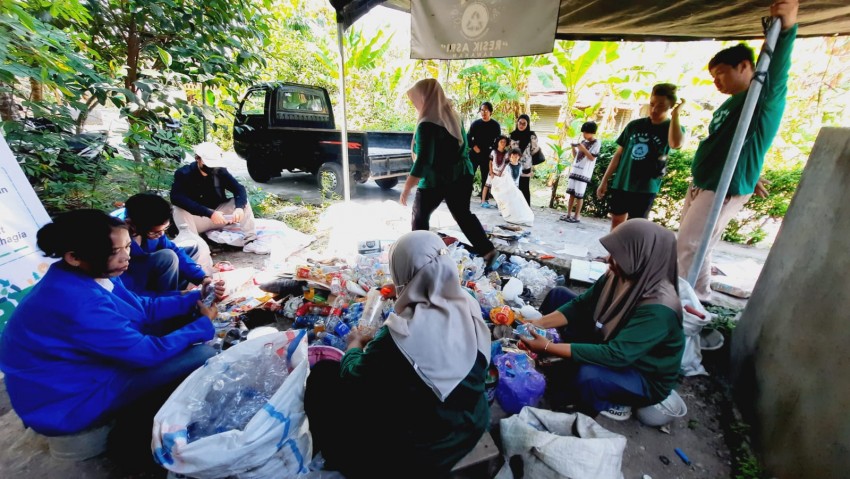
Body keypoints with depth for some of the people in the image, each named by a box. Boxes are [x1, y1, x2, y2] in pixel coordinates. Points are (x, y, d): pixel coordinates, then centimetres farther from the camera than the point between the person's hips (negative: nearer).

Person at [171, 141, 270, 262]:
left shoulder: (220, 171, -4)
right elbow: (177, 198, -29)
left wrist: (239, 207, -35)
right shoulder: (184, 173, -13)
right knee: (179, 211, -32)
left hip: (219, 215, 3)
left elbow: (239, 189, -12)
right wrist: (209, 213, -41)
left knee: (243, 202, -17)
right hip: (196, 219, -2)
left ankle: (250, 241, -21)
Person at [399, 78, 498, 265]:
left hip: (436, 180, -7)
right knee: (463, 214, 18)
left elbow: (423, 161, -25)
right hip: (461, 175, 7)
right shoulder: (453, 116, 6)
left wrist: (406, 189, -20)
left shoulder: (427, 125, -19)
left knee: (420, 216, 12)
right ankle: (487, 249, 18)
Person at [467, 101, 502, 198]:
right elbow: (468, 137, 6)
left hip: (487, 155, -1)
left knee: (485, 177, 4)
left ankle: (484, 199, 10)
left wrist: (493, 152, -8)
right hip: (474, 154, 1)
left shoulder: (495, 125, 2)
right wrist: (473, 146, -9)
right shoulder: (475, 123, 5)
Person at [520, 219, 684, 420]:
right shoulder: (620, 275, -15)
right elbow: (580, 304, -8)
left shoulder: (658, 309, -35)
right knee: (558, 295, -3)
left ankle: (610, 403, -3)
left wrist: (549, 347, -39)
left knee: (586, 375, -39)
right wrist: (540, 324, -22)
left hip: (645, 378, -6)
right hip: (607, 343, 7)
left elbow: (616, 356, -37)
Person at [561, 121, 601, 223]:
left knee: (579, 195, -5)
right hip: (575, 170, 6)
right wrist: (573, 148, 2)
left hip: (584, 173, -6)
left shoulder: (596, 143, -3)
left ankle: (577, 216, 1)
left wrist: (583, 149, -17)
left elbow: (592, 158, -11)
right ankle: (568, 214, 12)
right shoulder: (583, 142, 15)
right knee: (571, 193, 6)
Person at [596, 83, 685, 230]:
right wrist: (604, 180, 7)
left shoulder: (673, 128, 0)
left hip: (645, 189, -3)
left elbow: (676, 143, -26)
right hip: (620, 185, 3)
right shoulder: (635, 125, 7)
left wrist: (675, 114, -17)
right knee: (616, 223, 11)